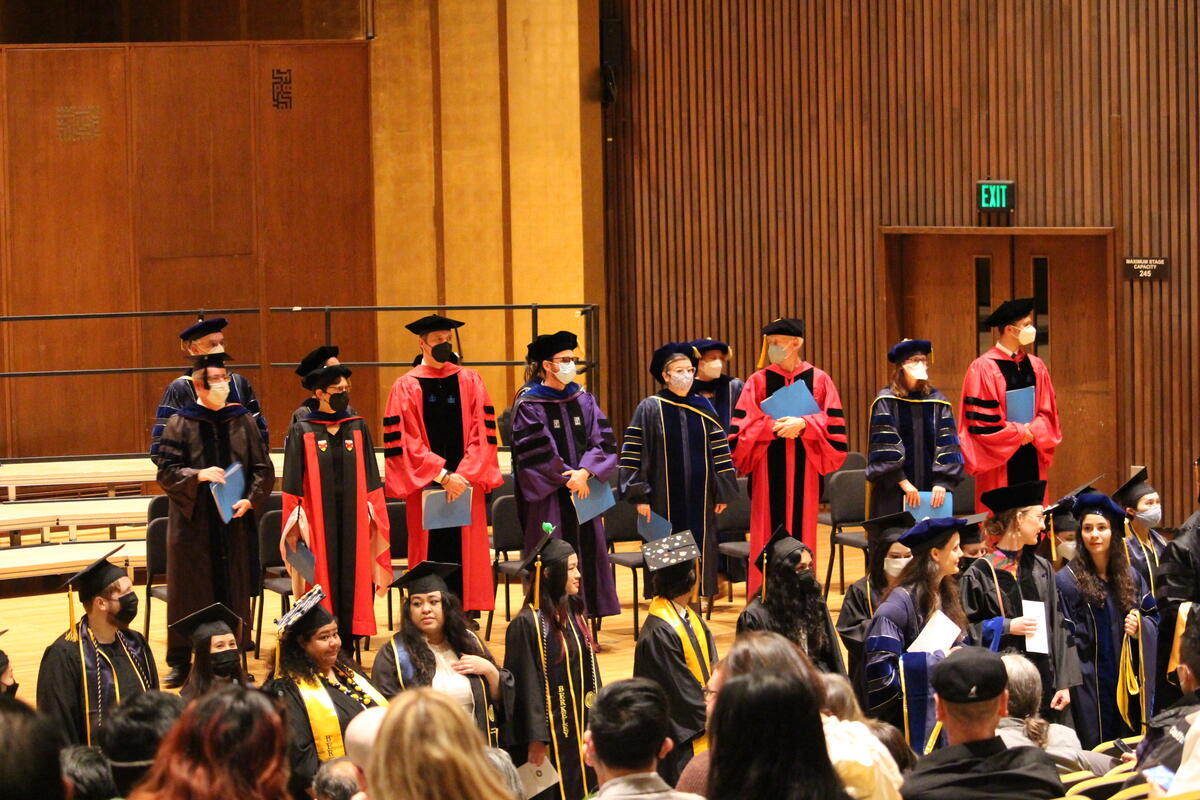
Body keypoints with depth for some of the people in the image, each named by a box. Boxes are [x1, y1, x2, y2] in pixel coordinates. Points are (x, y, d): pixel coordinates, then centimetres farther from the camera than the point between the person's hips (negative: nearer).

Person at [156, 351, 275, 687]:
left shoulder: (242, 422, 5)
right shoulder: (180, 425, -1)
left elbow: (264, 469, 6)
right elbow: (166, 472, -5)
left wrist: (251, 500, -10)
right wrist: (198, 476, -22)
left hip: (235, 521, 2)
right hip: (192, 522, -2)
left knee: (233, 589, 5)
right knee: (188, 589, 2)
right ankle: (180, 661, 10)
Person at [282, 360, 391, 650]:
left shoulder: (358, 428, 8)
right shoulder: (302, 432, -1)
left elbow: (371, 480, 11)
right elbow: (293, 485, -1)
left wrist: (373, 516, 5)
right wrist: (298, 526, -6)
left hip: (354, 522, 3)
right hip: (318, 524, -3)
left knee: (351, 584, 4)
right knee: (322, 584, -2)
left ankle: (346, 654, 10)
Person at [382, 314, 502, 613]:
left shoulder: (469, 381, 9)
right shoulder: (407, 387, 2)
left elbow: (483, 433, 2)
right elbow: (405, 442, -5)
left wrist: (464, 475, -11)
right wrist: (442, 475, -14)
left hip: (465, 484, 2)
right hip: (424, 485, -2)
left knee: (466, 552, 1)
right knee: (431, 552, -2)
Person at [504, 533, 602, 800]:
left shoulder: (573, 614, 8)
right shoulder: (527, 624, -16)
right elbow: (526, 685, -16)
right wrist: (536, 740, -18)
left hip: (579, 729, 7)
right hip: (551, 732, -7)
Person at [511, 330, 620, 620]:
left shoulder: (584, 400, 9)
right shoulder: (529, 405, -5)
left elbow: (603, 441, 1)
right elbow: (535, 452, -12)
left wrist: (585, 472, -14)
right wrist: (567, 479, -14)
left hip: (584, 490, 5)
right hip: (549, 497, -5)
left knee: (587, 551, 5)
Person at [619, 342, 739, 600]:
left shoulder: (703, 408, 9)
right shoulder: (649, 409, -2)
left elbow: (720, 452, 11)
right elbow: (632, 454, -5)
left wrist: (723, 492, 6)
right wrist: (640, 496, -11)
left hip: (700, 498, 3)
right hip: (665, 499, -3)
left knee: (700, 551, 3)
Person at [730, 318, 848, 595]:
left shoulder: (818, 380, 5)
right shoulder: (758, 381, 4)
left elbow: (833, 425, -1)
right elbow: (740, 431, -1)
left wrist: (803, 424, -15)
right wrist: (771, 426, -15)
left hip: (804, 471, 0)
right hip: (768, 471, 0)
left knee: (801, 531, 2)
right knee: (769, 536, -2)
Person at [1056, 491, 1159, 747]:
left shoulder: (1130, 576, 9)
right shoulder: (1067, 580, -7)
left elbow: (1153, 616, 16)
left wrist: (1140, 626, -7)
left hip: (1128, 683, 5)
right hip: (1089, 685, -5)